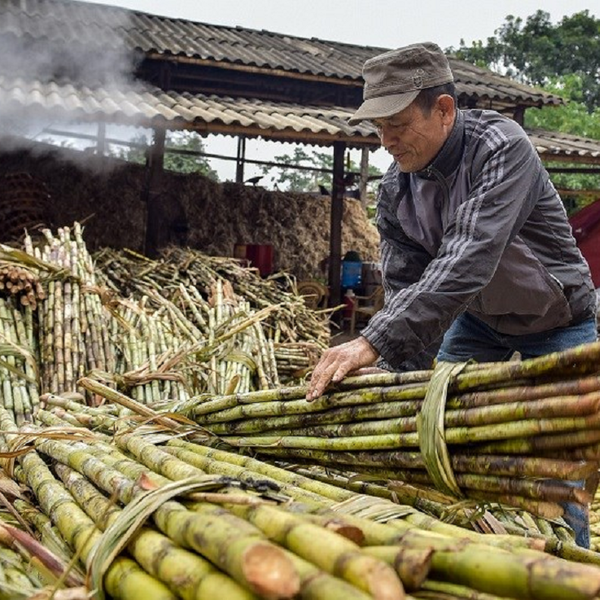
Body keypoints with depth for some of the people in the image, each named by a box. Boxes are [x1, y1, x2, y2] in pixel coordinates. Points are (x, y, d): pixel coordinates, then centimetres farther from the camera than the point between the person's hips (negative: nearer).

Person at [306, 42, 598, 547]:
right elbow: (403, 287, -8)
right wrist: (395, 374, -23)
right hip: (477, 321, 5)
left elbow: (467, 263, -41)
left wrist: (375, 341, -47)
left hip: (555, 327, -5)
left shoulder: (502, 149, -29)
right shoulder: (396, 187, -10)